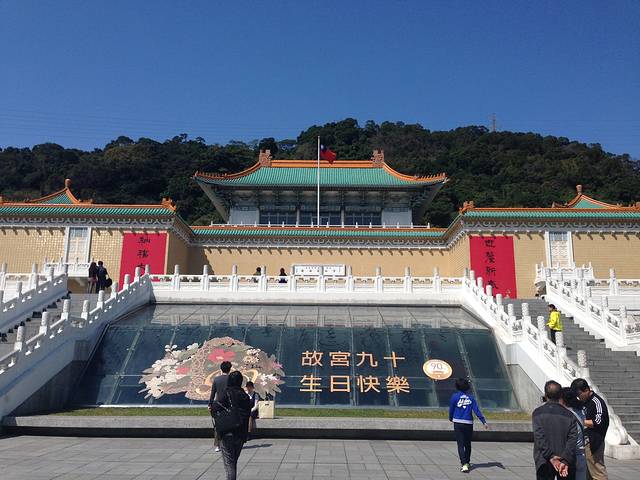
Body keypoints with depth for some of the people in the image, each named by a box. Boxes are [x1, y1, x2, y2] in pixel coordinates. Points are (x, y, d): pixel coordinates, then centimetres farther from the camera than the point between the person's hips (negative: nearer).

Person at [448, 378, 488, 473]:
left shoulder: (455, 396, -2)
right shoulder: (471, 397, 3)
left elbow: (451, 410, 5)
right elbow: (477, 410, -3)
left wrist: (451, 419, 24)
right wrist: (484, 421, -2)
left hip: (458, 423, -2)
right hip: (469, 424, 3)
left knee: (461, 445, -2)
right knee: (468, 444, 19)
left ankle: (464, 464, -16)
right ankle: (467, 462, 33)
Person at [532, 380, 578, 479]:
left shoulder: (538, 413, -3)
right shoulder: (569, 415, 2)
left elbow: (539, 437, -13)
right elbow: (572, 439, -8)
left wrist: (551, 457, -13)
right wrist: (565, 461, -14)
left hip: (544, 463, -2)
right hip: (566, 461, 2)